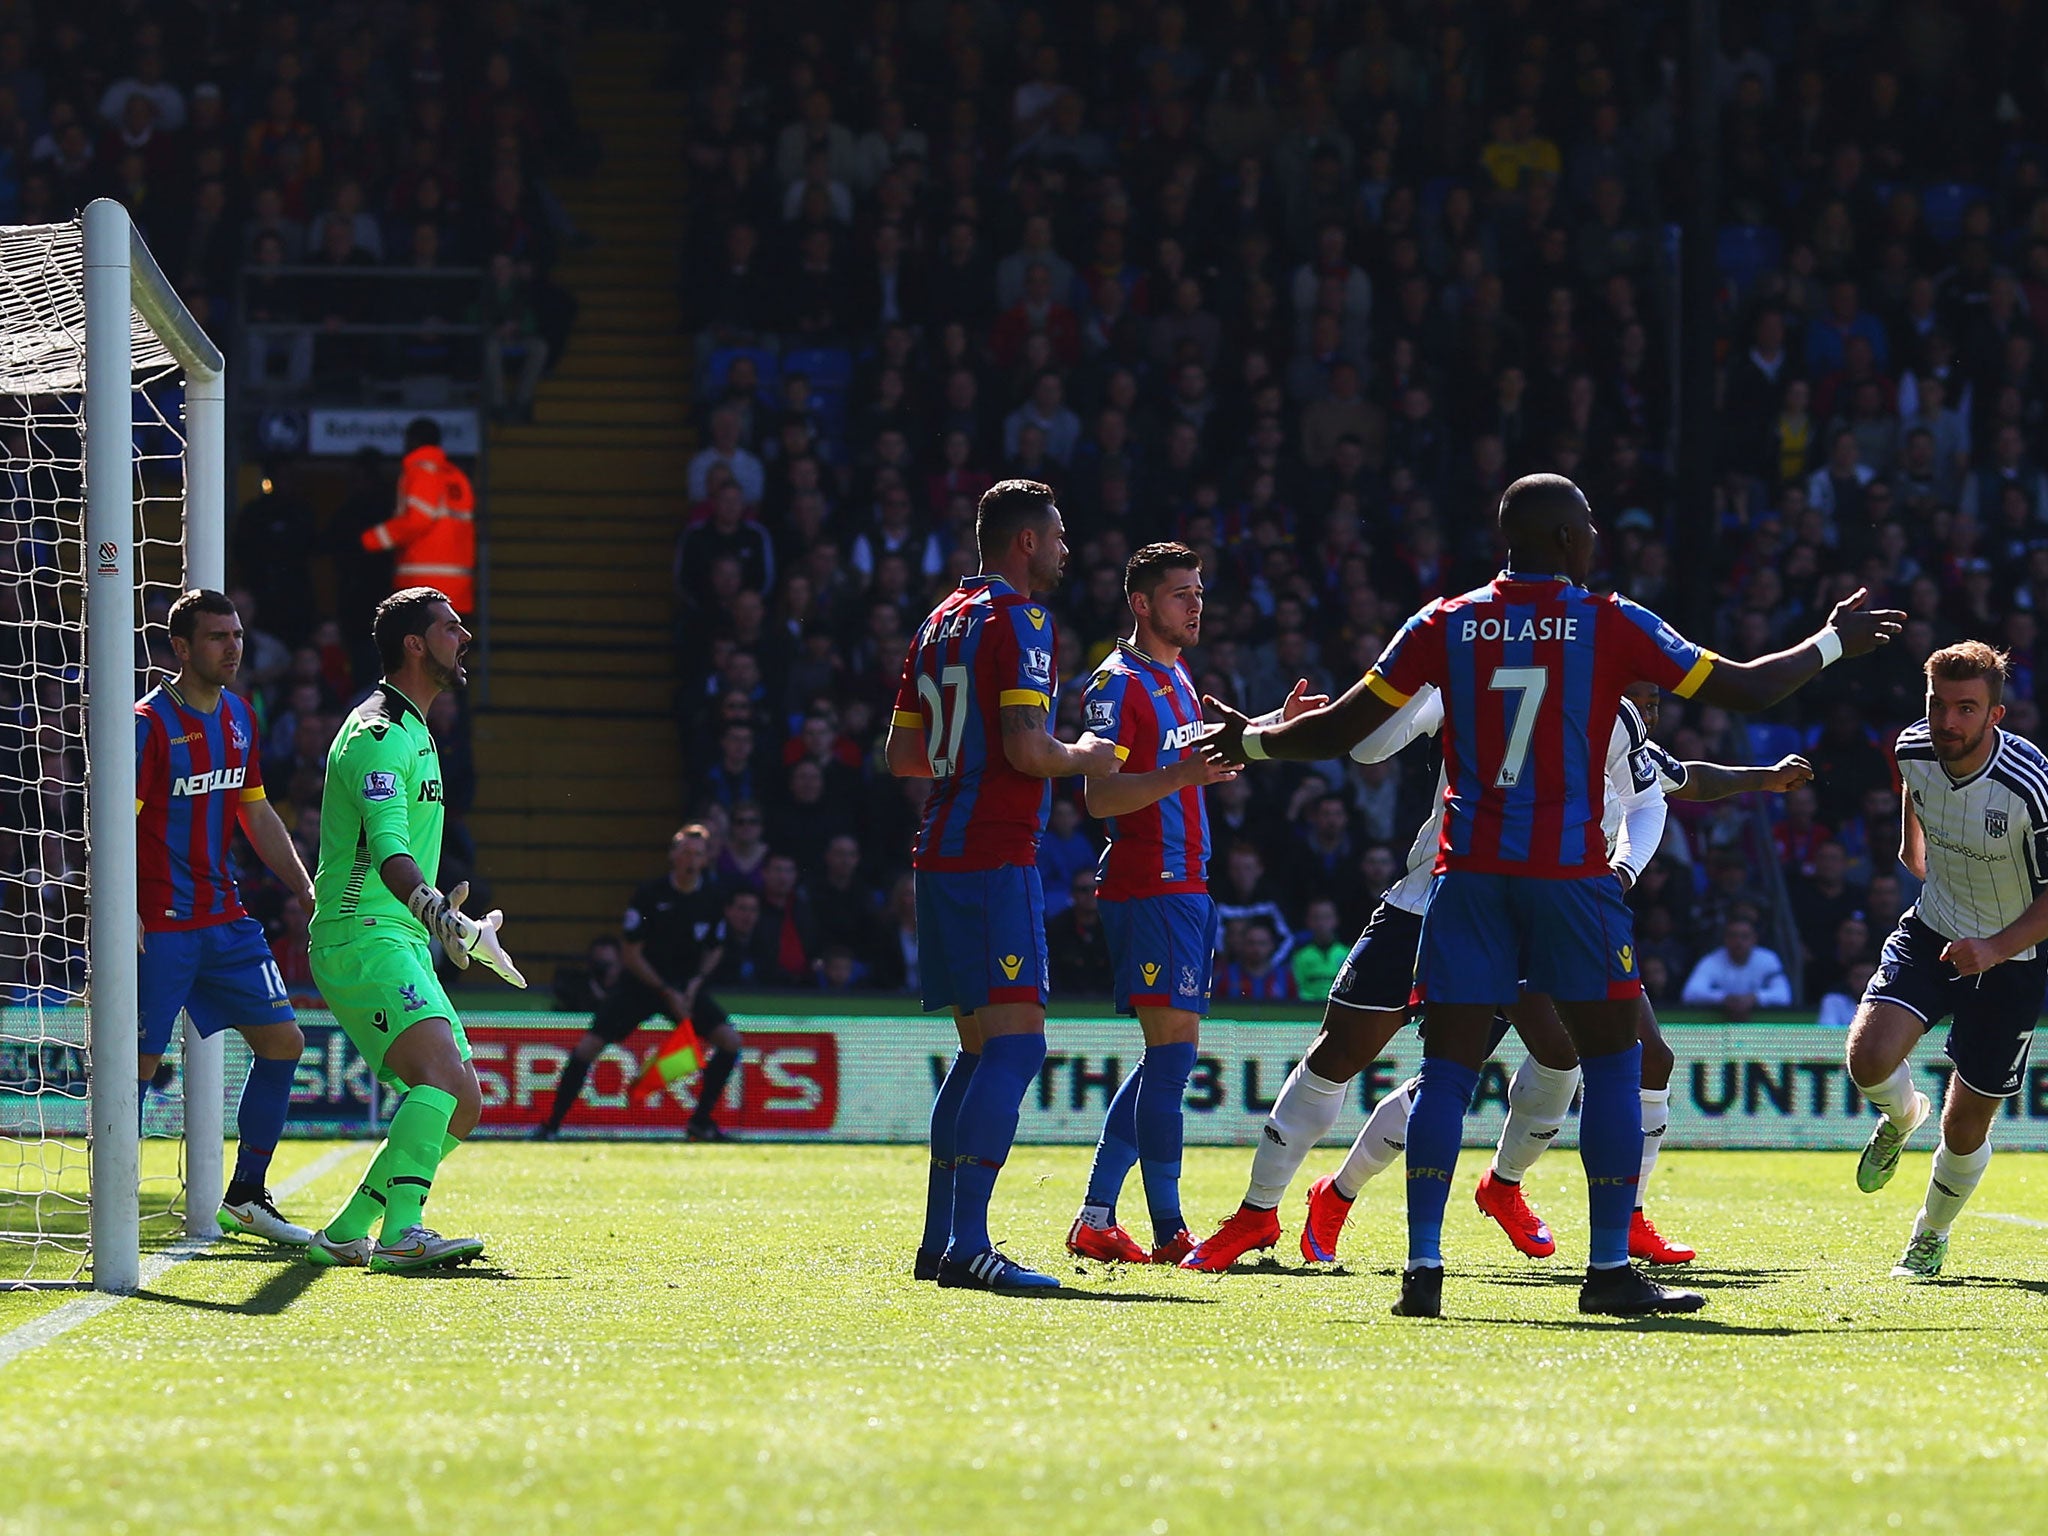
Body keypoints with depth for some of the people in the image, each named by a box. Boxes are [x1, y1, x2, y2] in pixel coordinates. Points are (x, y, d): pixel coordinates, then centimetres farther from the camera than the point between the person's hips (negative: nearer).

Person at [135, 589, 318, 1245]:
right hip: (161, 923, -8)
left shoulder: (237, 716, 12)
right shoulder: (150, 724, -12)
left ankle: (246, 1197, 16)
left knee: (282, 1041, 5)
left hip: (224, 916, 8)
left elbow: (257, 815, 21)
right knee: (139, 1064, -8)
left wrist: (310, 893, 17)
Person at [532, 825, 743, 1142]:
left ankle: (700, 1123, -1)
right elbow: (630, 954, -12)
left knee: (730, 1041, -15)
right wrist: (667, 993, -16)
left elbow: (714, 949, 10)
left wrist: (695, 983, -8)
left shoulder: (712, 899, -4)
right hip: (640, 984, -3)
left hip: (685, 985, 3)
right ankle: (550, 1124, -3)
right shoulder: (649, 895, -15)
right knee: (589, 1046, -15)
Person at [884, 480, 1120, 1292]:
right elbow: (1025, 747, -19)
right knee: (1015, 1045, -13)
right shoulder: (1018, 620, -9)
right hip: (993, 856, -9)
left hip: (940, 854, 9)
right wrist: (1084, 758, 0)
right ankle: (967, 1244, -23)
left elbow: (901, 754, 21)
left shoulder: (942, 622, 17)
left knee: (981, 1048, 16)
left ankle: (940, 1240, 16)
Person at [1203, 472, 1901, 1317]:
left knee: (1447, 1065, 3)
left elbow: (1339, 730, 5)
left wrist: (1248, 741, 23)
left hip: (1469, 868, 2)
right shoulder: (1611, 625, -1)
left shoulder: (1445, 625, 4)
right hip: (1570, 869, -2)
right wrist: (1834, 643, 21)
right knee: (1611, 1058, 7)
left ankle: (1423, 1267, -5)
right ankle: (1610, 1268, 4)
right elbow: (1747, 689, 4)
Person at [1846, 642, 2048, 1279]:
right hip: (1930, 934, 3)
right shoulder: (1914, 750, -12)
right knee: (1869, 1060, -21)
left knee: (1965, 1128, 3)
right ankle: (1903, 1116, 16)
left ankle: (1932, 1235, 33)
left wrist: (1995, 947, -28)